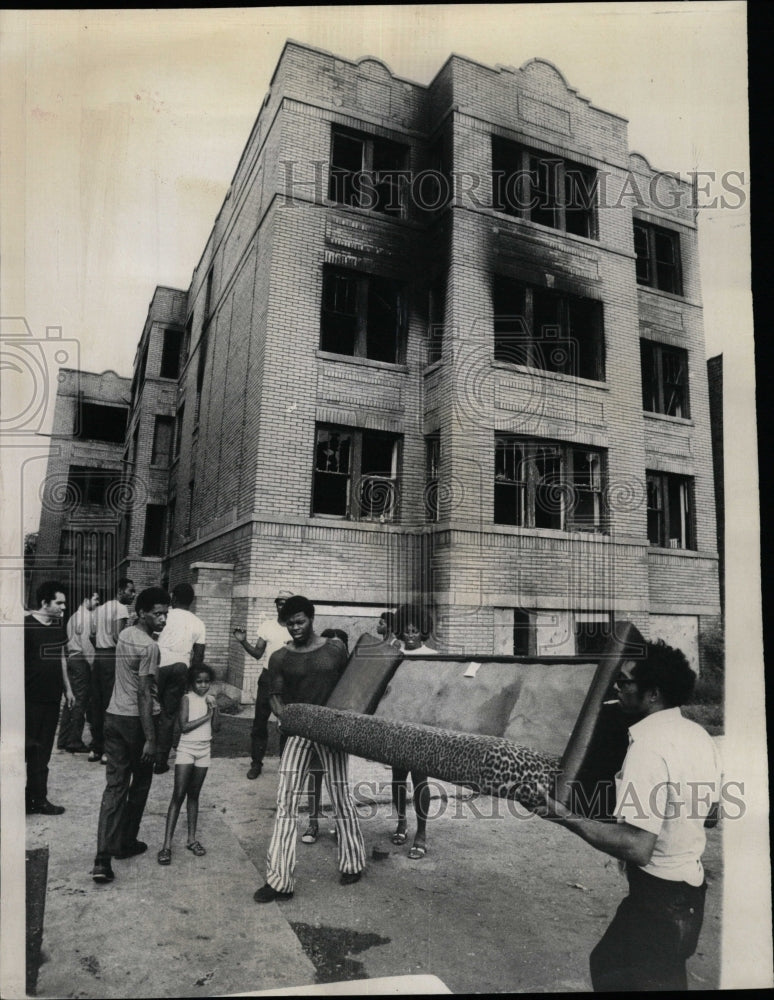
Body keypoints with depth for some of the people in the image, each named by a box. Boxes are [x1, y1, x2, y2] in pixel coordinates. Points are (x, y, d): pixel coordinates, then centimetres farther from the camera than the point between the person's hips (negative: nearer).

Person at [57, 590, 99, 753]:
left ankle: (63, 740, 18)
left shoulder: (74, 616, 20)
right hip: (81, 660, -10)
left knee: (71, 699, 13)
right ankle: (75, 741, -1)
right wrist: (93, 662, -15)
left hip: (71, 659, 10)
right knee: (80, 701, -5)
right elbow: (86, 641, -17)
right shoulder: (87, 616, -10)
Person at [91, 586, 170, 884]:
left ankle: (103, 858, 1)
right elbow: (144, 695, -21)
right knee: (140, 784, 14)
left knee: (115, 785, 6)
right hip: (137, 719, -7)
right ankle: (126, 843, 27)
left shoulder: (125, 634, 6)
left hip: (114, 716, 7)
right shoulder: (149, 647, -20)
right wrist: (150, 739, -18)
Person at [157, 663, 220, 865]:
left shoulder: (211, 699, 4)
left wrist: (214, 708, -13)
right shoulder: (187, 698, -8)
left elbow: (216, 728, 0)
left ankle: (192, 839, 19)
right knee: (178, 796, -7)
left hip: (203, 751, 4)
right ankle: (167, 845, -6)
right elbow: (184, 726, -17)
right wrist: (205, 716, -16)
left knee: (193, 795, 12)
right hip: (186, 750, -4)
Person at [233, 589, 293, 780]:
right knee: (260, 721, 4)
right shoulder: (267, 625, 1)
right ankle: (256, 763, 15)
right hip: (268, 677, 1)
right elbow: (257, 653, 0)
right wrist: (243, 642, -15)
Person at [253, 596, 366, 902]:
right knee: (286, 801, -2)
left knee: (341, 796, 10)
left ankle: (353, 863, 29)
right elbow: (276, 696, 3)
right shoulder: (280, 658, 1)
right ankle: (279, 880, 6)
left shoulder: (335, 649, 1)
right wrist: (283, 713, -17)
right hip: (298, 730, 1)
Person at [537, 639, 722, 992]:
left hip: (657, 899, -9)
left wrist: (567, 817, -28)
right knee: (608, 963, 23)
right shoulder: (698, 734, 1)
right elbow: (709, 810, 15)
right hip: (691, 889, 9)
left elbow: (638, 848, -32)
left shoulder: (648, 744, -26)